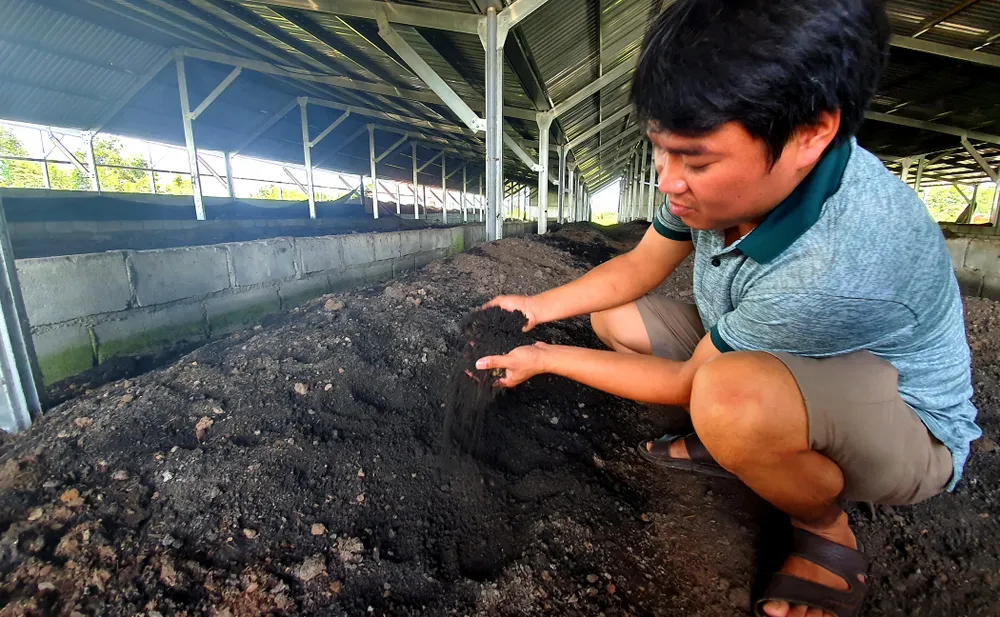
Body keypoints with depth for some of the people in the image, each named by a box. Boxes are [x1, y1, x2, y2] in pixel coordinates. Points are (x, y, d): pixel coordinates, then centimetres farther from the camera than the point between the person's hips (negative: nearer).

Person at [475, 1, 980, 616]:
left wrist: (545, 358, -17)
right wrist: (536, 307, -9)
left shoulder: (839, 267, -40)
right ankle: (737, 441, 5)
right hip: (760, 352, 7)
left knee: (732, 395, -41)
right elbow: (637, 267, -2)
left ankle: (827, 533, -7)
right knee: (612, 316, 1)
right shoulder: (729, 169, -17)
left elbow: (686, 382, -25)